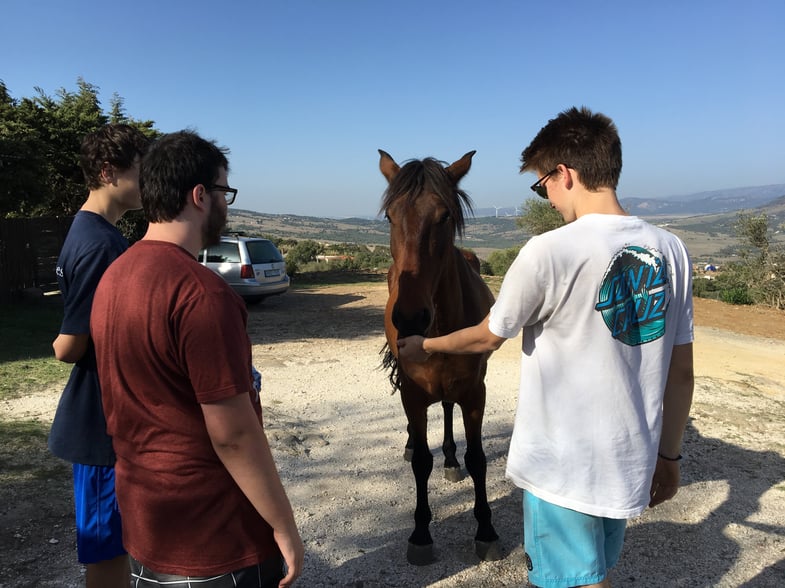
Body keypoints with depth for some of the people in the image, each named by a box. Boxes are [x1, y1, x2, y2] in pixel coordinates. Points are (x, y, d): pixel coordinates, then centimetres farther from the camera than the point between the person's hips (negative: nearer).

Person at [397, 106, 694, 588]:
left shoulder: (548, 252, -19)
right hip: (632, 462, 6)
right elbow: (681, 372, 4)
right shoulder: (671, 250, -1)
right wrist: (669, 454, 15)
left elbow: (487, 337, -5)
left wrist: (424, 346, 13)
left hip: (562, 467, -6)